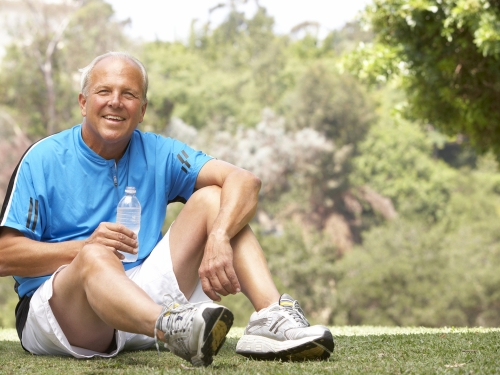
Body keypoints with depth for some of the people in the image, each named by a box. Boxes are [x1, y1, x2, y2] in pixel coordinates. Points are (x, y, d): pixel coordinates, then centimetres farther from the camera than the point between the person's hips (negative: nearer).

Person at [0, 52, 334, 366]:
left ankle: (270, 315, -28)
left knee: (211, 198, -5)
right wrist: (85, 247, -20)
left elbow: (244, 181, -7)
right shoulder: (42, 160, 0)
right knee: (95, 256, -37)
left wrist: (218, 239, -27)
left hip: (141, 298, 4)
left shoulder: (157, 154, 7)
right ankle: (172, 327, -69)